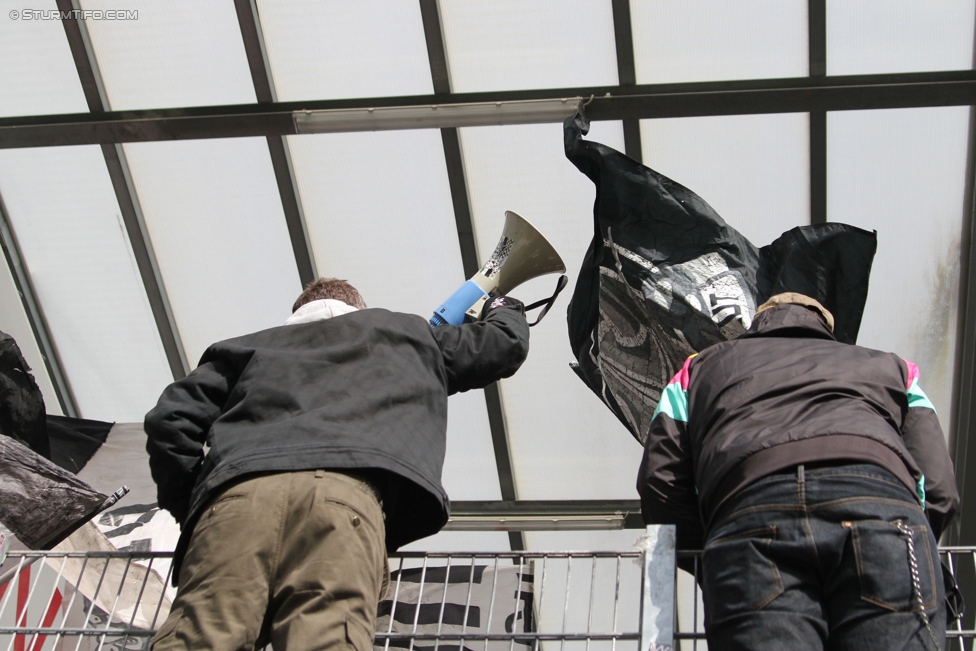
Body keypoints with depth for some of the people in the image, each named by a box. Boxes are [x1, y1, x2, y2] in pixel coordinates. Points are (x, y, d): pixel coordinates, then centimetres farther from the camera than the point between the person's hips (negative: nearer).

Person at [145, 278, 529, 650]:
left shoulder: (252, 347, 38)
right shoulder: (405, 331, 38)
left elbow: (170, 419, 24)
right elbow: (507, 342, 49)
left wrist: (190, 509, 29)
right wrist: (503, 307, 72)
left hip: (239, 490, 2)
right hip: (346, 490, -1)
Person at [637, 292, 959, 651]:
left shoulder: (701, 367, 40)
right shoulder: (888, 365, 40)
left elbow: (659, 483, 24)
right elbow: (938, 488, 23)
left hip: (750, 507, 0)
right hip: (885, 497, 0)